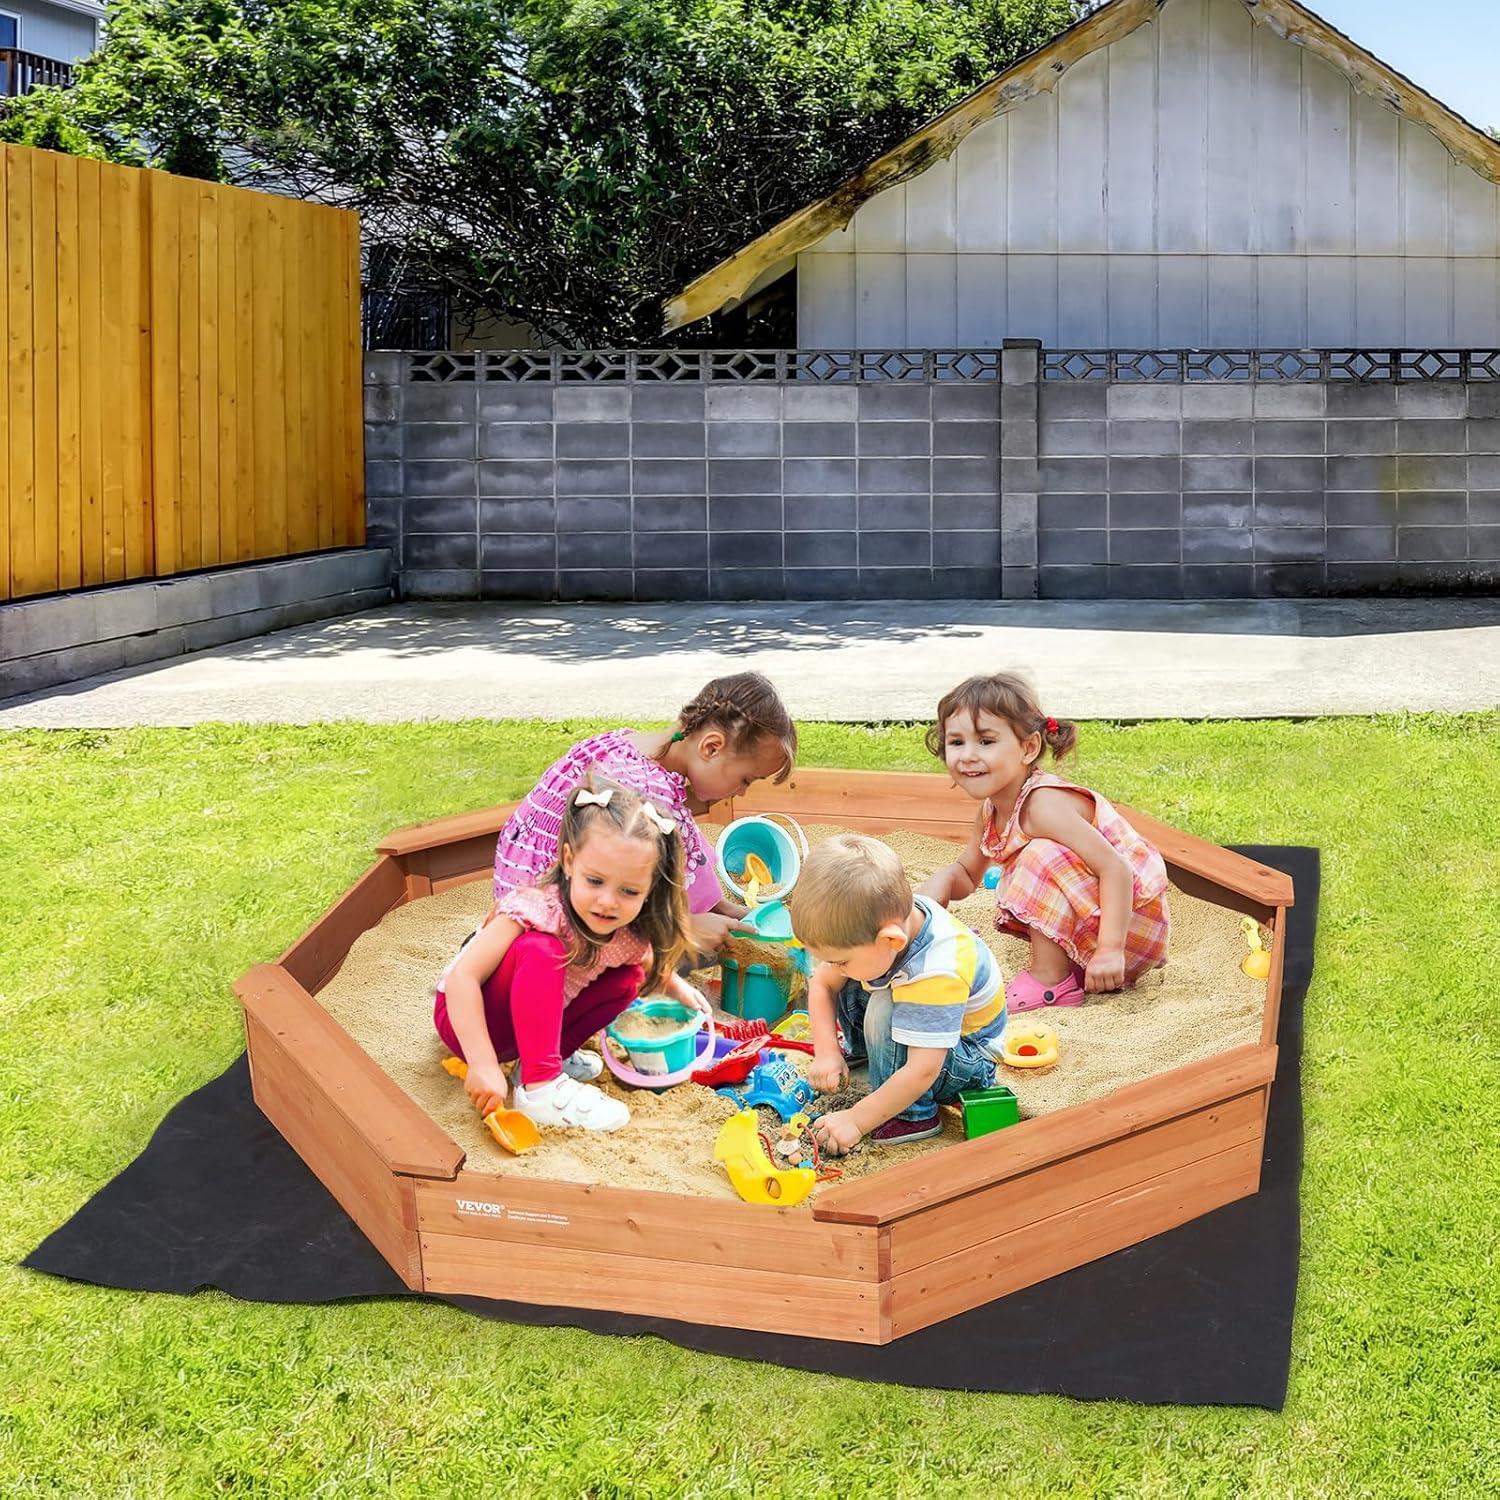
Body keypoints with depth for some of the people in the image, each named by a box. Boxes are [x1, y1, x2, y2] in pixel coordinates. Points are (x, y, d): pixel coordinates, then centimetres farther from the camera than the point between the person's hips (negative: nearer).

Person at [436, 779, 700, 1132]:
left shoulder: (631, 935, -12)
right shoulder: (538, 909, -33)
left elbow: (648, 962, 17)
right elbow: (462, 977, -35)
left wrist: (677, 987, 1)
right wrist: (483, 1066, -39)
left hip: (533, 1021, 7)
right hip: (467, 1016, -7)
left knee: (628, 978, -2)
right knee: (541, 950, -32)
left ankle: (551, 1053, -6)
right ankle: (540, 1087, -32)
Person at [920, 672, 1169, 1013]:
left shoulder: (1044, 805, -26)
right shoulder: (991, 810, 2)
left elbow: (1116, 868, -31)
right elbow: (968, 873, 14)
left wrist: (1110, 949, -37)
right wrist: (943, 880, -12)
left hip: (1132, 918, -10)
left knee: (1043, 857, -26)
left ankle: (1051, 981, -16)